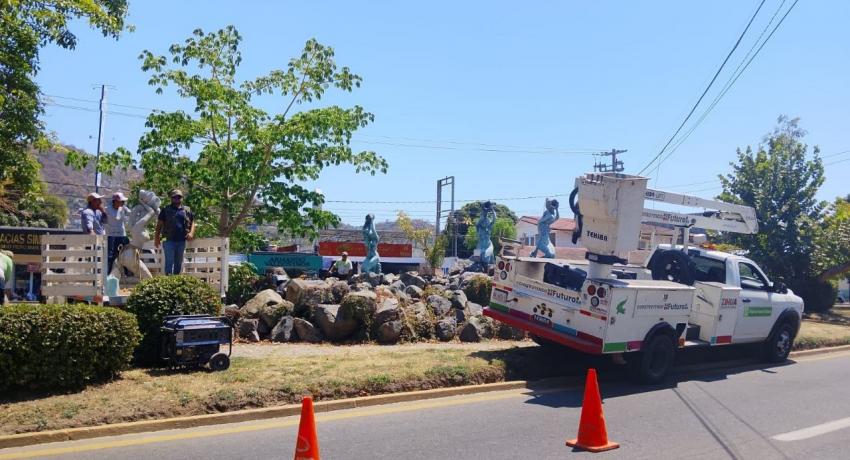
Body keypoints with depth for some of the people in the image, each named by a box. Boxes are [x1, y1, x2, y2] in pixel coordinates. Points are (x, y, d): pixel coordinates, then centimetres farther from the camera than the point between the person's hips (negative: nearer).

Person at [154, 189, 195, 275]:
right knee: (169, 262, -8)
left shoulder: (187, 210, 11)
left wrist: (191, 233, -6)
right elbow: (159, 224, 4)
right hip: (169, 240, -3)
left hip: (181, 241, 3)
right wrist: (157, 237, -4)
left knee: (179, 263, 11)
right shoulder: (166, 210, 5)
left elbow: (192, 223, 14)